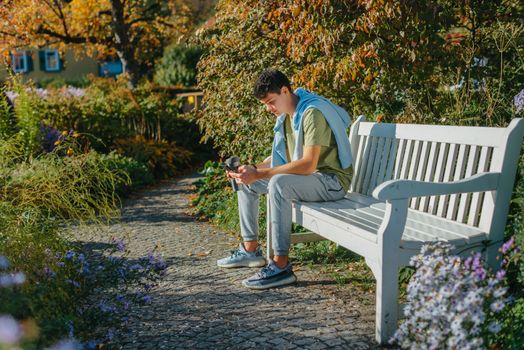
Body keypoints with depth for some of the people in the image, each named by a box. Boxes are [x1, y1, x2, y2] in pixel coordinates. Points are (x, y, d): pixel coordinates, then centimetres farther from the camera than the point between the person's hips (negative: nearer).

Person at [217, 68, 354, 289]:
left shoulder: (312, 113, -22)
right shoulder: (286, 115, 8)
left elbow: (308, 164, -31)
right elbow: (281, 157, 15)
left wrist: (260, 174, -31)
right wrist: (253, 169, -3)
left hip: (331, 180, -10)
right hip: (306, 176, 10)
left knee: (278, 183, -36)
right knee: (246, 182, 9)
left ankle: (281, 266, -32)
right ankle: (251, 249, 14)